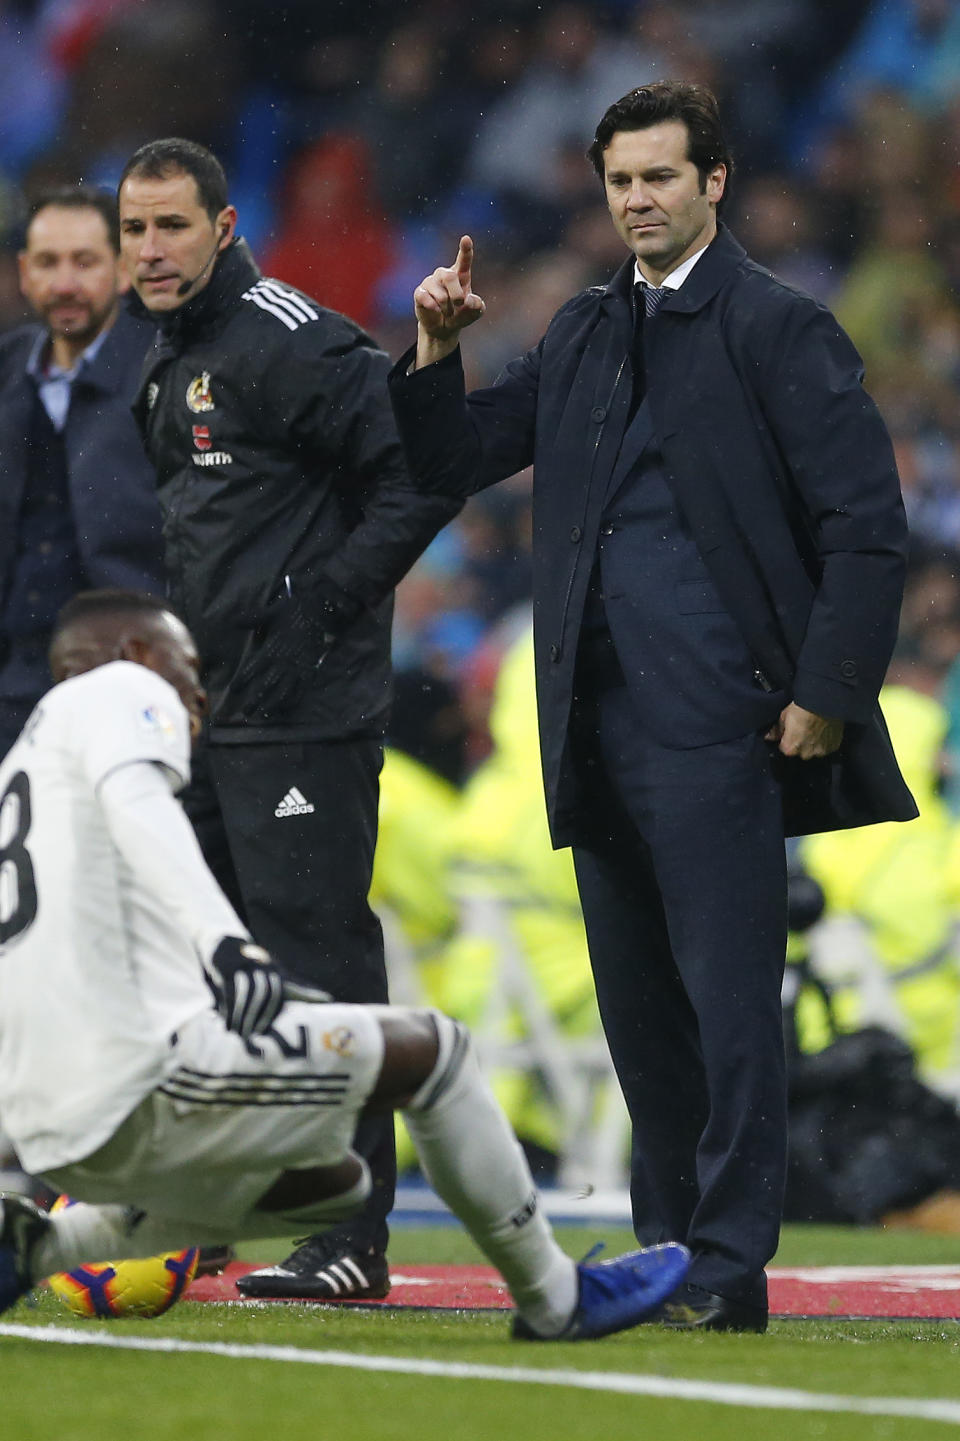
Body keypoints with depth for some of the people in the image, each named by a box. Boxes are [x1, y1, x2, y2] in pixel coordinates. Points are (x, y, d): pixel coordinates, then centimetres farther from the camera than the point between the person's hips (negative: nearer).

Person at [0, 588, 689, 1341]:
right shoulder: (122, 693, 3)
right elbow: (134, 800, -20)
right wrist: (221, 937, -33)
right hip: (144, 1080, -9)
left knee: (334, 1183, 27)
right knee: (429, 1046, 5)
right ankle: (555, 1298, 14)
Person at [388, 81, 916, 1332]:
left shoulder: (777, 329, -3)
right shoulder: (580, 337, 18)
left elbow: (867, 526, -7)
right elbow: (455, 462, 21)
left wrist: (825, 697, -12)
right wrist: (438, 351, 4)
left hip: (716, 722, -7)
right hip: (600, 727, 7)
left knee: (727, 995, -8)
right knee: (636, 1000, 10)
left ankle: (729, 1272, -7)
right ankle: (666, 1252, 18)